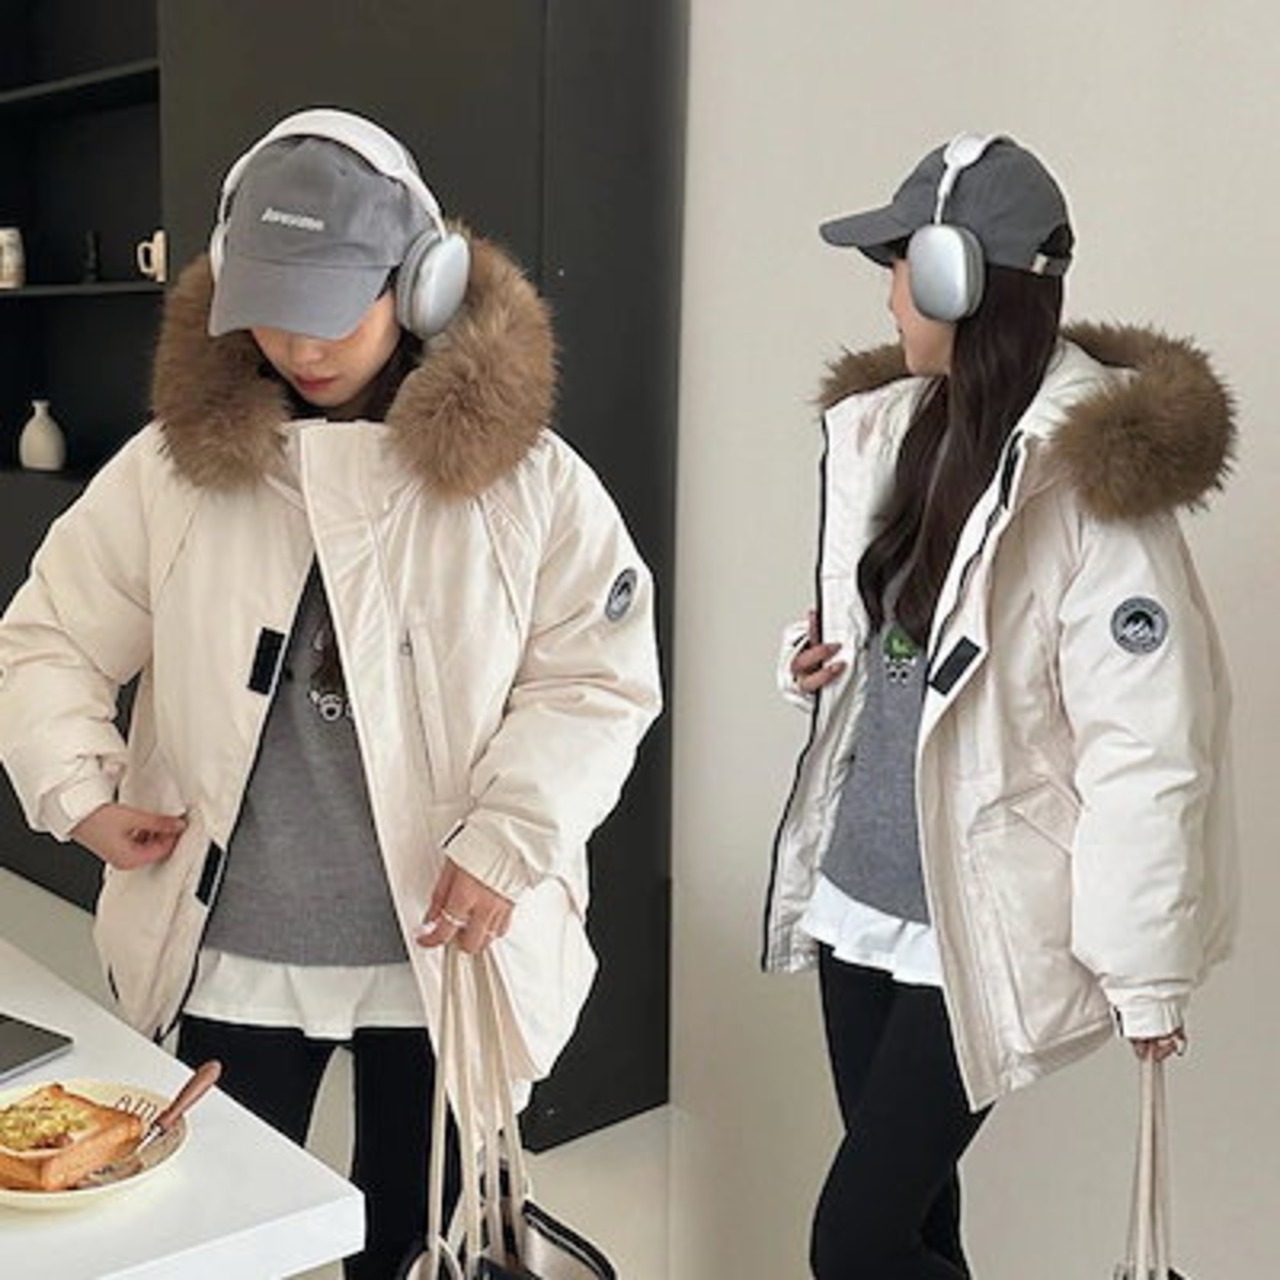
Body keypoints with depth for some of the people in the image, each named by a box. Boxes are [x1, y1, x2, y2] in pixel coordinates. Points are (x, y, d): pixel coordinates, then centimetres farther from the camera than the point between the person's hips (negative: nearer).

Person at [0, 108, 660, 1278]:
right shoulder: (172, 466, -2)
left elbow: (597, 680, -6)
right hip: (228, 950, 2)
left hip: (444, 949, -1)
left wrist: (505, 844, -15)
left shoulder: (526, 478, -7)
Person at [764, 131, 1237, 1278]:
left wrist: (1147, 970, -15)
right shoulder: (905, 424, 5)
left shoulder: (1090, 478, -19)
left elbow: (1146, 743, -19)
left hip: (980, 926, -7)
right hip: (862, 893, 7)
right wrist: (818, 655, -1)